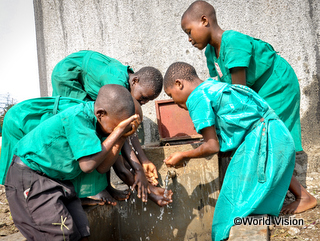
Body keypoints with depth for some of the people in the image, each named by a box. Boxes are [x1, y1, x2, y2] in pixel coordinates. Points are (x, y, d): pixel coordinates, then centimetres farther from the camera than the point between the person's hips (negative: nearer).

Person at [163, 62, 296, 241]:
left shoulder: (197, 97, -6)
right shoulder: (214, 85, 21)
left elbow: (212, 146, -7)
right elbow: (223, 143, 22)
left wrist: (183, 156, 9)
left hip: (262, 139, -10)